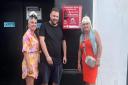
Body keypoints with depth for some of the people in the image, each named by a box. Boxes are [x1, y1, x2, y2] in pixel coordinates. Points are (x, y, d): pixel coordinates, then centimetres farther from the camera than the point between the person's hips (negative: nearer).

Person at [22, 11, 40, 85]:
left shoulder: (34, 35, 11)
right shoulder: (27, 35, -14)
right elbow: (25, 51, -19)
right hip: (29, 62, -8)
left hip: (34, 62, 9)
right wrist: (29, 66, -23)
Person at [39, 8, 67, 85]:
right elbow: (42, 41, -10)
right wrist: (47, 56, -16)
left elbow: (63, 42, 15)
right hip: (47, 58, -4)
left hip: (58, 59, 4)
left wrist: (64, 56, 9)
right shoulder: (44, 26, -2)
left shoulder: (60, 28, 10)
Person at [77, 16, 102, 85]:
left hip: (92, 61, -6)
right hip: (84, 62, 6)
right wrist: (79, 63, 13)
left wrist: (98, 59, -18)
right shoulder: (81, 36, 14)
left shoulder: (94, 33, -3)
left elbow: (99, 46, -11)